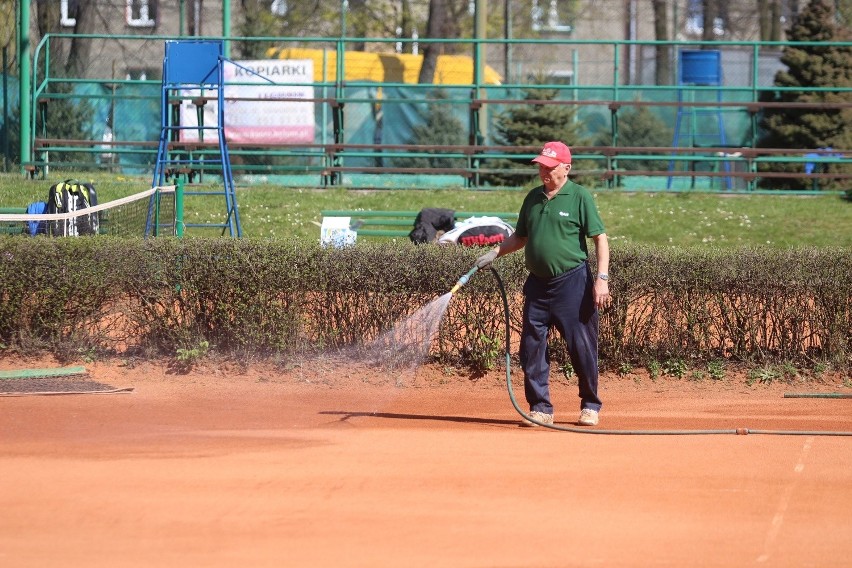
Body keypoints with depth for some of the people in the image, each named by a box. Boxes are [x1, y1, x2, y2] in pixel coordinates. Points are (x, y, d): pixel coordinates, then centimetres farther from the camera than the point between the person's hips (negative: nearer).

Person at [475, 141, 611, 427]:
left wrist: (601, 279, -15)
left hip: (572, 283, -6)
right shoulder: (533, 198, 12)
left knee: (582, 347, -1)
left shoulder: (580, 197, -5)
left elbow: (600, 239, -6)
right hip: (537, 283, 6)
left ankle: (590, 406, 13)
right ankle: (540, 408, 10)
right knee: (531, 347, 2)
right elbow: (521, 237, 23)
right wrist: (495, 253, 7)